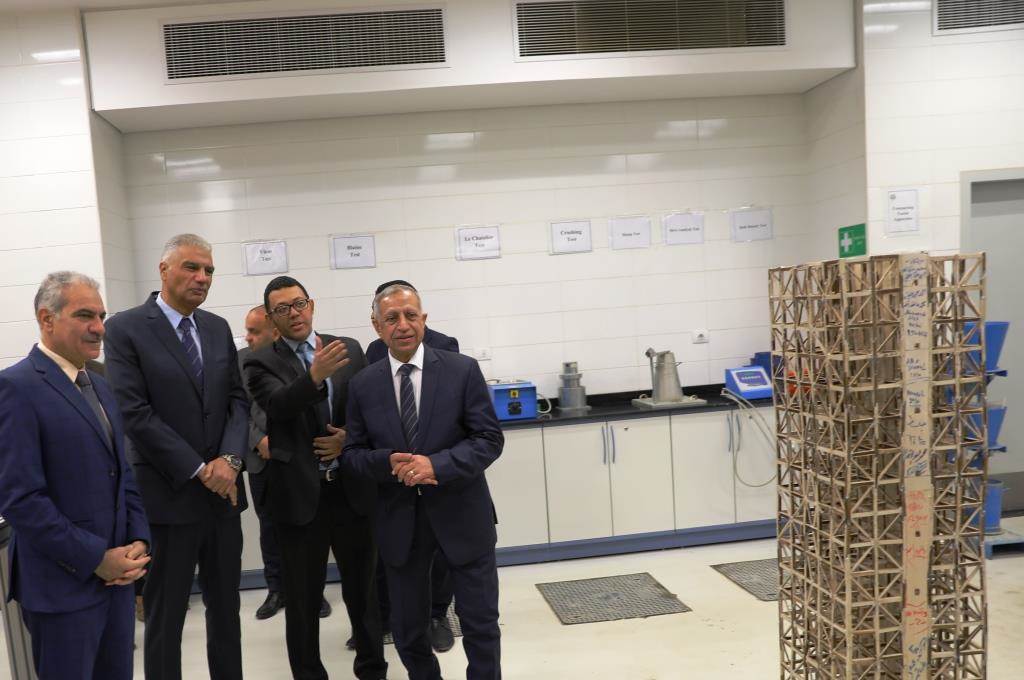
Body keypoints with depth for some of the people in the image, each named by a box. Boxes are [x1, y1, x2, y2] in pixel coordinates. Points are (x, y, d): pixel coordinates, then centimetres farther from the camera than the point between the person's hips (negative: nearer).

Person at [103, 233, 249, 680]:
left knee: (226, 607, 16)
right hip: (168, 494, -5)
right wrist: (199, 470, -15)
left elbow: (237, 400, 7)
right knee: (165, 616, 9)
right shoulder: (125, 328, -8)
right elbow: (134, 413, -14)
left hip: (223, 491, 5)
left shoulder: (218, 328, 9)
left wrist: (229, 459, -11)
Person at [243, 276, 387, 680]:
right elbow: (280, 406, -21)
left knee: (362, 586, 15)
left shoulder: (349, 349, 6)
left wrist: (351, 438, -11)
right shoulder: (262, 363, -2)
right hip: (300, 493, -2)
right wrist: (314, 376, -38)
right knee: (302, 597, 10)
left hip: (352, 488, 2)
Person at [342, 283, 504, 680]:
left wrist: (437, 465, -24)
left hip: (461, 513, -2)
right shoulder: (362, 386, 1)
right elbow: (352, 454, 3)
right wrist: (389, 462, -19)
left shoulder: (463, 371, -6)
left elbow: (490, 439, -9)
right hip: (398, 518, 2)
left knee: (480, 622, 9)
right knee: (407, 627, 16)